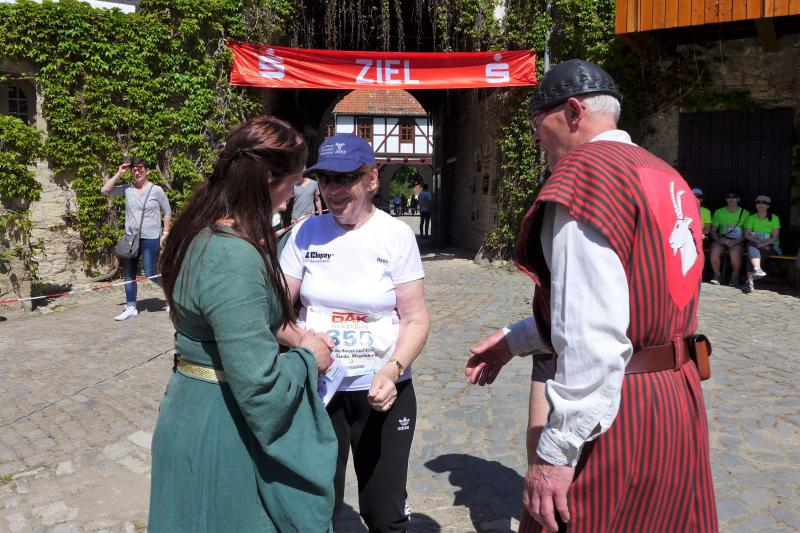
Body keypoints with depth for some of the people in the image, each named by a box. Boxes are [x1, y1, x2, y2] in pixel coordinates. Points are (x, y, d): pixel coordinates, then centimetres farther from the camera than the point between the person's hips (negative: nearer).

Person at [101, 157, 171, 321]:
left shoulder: (156, 190, -5)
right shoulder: (127, 189, 5)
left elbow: (167, 212, 1)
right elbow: (105, 190, 2)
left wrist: (165, 233, -4)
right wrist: (119, 174, -2)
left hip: (150, 239, -5)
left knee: (150, 274, -4)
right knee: (129, 274, 7)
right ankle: (131, 307, 16)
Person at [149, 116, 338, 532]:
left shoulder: (205, 232, 1)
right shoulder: (235, 259, -29)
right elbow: (258, 384, -29)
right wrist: (307, 357, -12)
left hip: (194, 409, 9)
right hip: (223, 430, -9)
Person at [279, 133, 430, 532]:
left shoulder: (396, 235, -7)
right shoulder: (306, 233, -1)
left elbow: (416, 318, -6)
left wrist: (393, 370, -22)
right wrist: (300, 342, -21)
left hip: (383, 390, -1)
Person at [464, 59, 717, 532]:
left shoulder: (586, 174, -16)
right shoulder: (665, 177, 13)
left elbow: (592, 335, -24)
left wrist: (556, 451, -19)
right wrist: (514, 340, 19)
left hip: (617, 413, -9)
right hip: (680, 397, 9)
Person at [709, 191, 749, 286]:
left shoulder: (745, 213, 2)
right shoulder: (719, 212, 6)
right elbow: (713, 230, 6)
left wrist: (735, 242, -18)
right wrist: (718, 239, -15)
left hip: (736, 241, -2)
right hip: (721, 239, 2)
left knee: (735, 253, -33)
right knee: (714, 252, -30)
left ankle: (735, 276, -7)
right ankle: (717, 275, -7)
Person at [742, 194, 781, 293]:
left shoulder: (774, 218, 0)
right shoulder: (751, 218, 8)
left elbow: (775, 237, -7)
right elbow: (747, 235, -2)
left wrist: (763, 244, -22)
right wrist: (759, 242, -17)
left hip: (771, 246, -2)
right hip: (755, 245, 2)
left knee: (752, 254, -32)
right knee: (751, 245, -35)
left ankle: (749, 281, -37)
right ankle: (757, 269, -55)